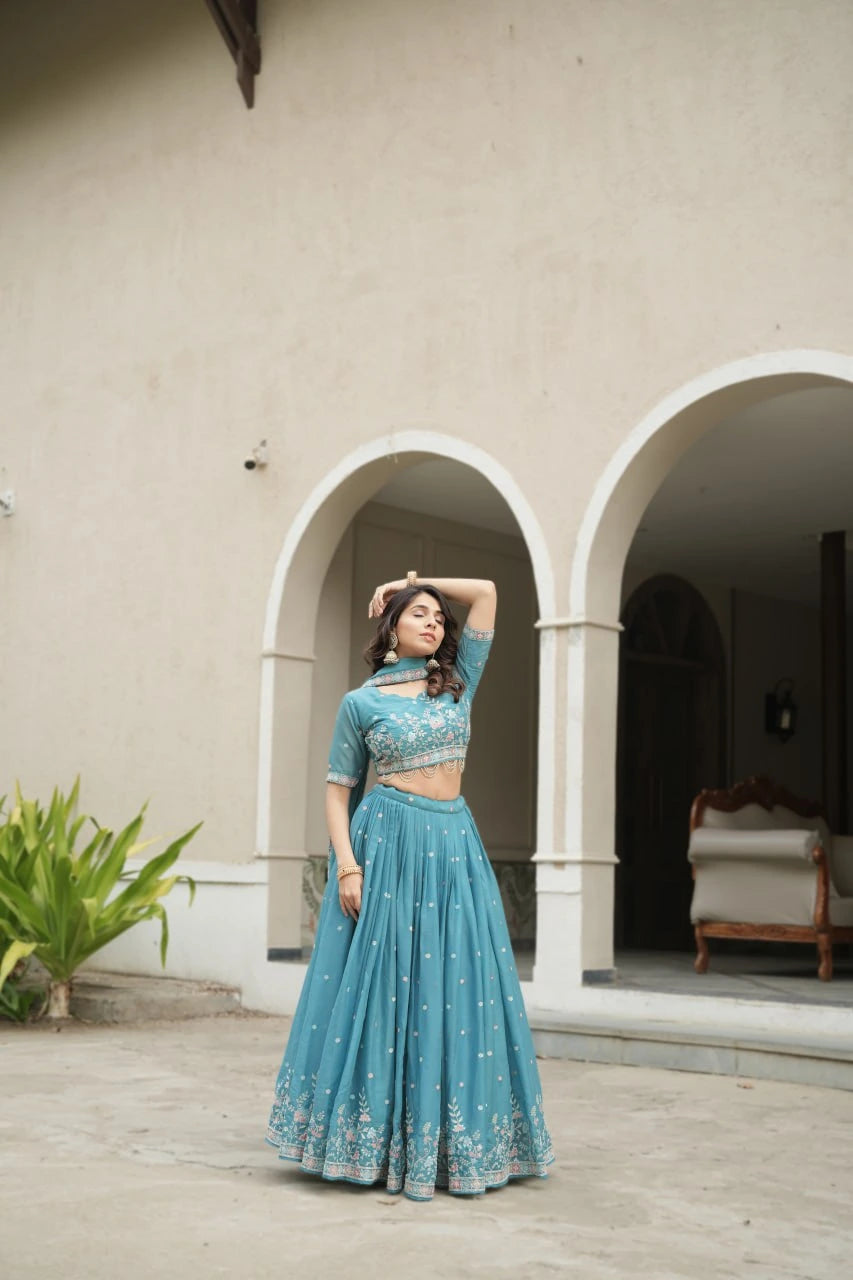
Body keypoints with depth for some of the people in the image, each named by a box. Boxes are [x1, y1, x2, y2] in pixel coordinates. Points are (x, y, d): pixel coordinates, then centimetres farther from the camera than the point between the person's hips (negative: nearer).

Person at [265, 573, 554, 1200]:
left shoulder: (457, 684, 11)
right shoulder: (361, 702, 3)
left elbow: (487, 592, 10)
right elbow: (338, 788, 2)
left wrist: (416, 582, 13)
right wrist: (346, 863, -10)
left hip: (454, 844, 4)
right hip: (388, 843, -3)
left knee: (453, 988, 3)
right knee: (380, 985, -3)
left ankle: (452, 1142, 11)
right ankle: (375, 1140, 7)